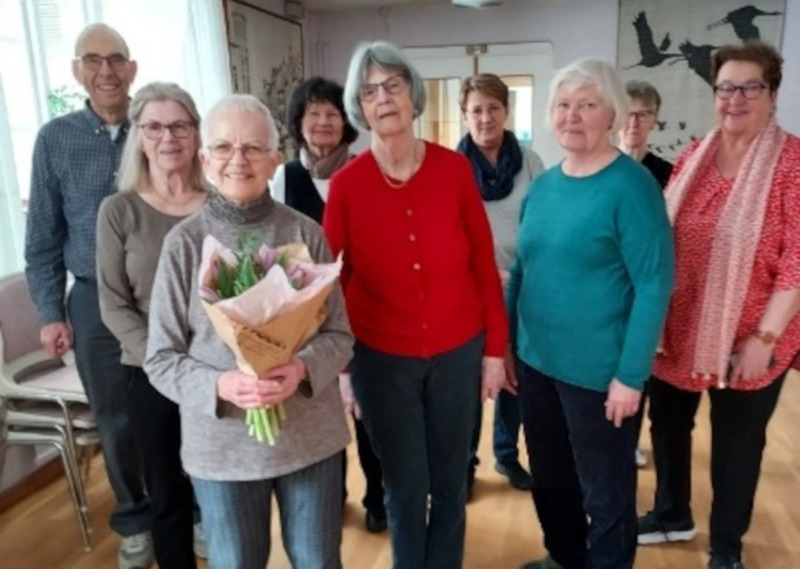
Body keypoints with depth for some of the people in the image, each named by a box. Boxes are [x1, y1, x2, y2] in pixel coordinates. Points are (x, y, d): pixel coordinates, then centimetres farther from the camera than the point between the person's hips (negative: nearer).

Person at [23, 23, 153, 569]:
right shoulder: (55, 139, 2)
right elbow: (43, 237, 4)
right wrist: (51, 313, 1)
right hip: (95, 302, 1)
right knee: (116, 421, 12)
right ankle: (135, 521, 33)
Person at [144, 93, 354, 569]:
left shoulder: (306, 234, -7)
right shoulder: (184, 243, -8)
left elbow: (340, 335, -2)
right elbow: (160, 359, -5)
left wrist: (303, 369, -21)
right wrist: (219, 385, -22)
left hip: (311, 435, 1)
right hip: (222, 444, 0)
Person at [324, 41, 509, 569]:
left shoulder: (454, 169, -6)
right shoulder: (346, 184, -8)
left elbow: (484, 264, -1)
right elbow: (333, 279, -4)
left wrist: (495, 348, 0)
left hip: (458, 352, 1)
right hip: (381, 358, -1)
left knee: (451, 480, 18)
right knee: (406, 486, 15)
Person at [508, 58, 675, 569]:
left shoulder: (631, 185, -12)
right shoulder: (543, 184, 6)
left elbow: (654, 286, -15)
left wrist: (631, 375, -17)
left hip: (600, 371, -6)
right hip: (537, 361, 7)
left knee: (605, 491, 12)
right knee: (549, 478, 23)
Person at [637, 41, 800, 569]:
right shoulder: (693, 157, 5)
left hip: (747, 337, -4)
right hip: (677, 327, 5)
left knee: (736, 444, 13)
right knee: (668, 424, 18)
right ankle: (673, 515, 44)